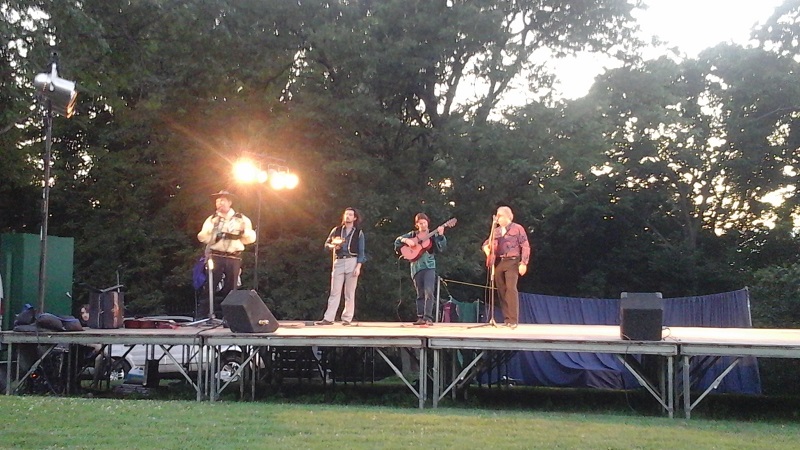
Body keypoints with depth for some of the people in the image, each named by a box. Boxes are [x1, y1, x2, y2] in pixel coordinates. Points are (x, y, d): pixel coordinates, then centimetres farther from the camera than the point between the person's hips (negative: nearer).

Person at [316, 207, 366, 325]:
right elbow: (326, 244, 14)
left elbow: (361, 252, 2)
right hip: (338, 262, 2)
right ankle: (328, 318, -9)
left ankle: (347, 318, 2)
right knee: (335, 292, -4)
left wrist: (358, 267, -9)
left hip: (352, 262, -2)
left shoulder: (359, 233, 7)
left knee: (349, 292, -1)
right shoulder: (337, 230, 12)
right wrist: (333, 246, -9)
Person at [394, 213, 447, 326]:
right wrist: (406, 240, -9)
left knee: (429, 291, -16)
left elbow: (441, 247, -5)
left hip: (429, 266, -2)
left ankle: (428, 317, -18)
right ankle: (420, 317, 12)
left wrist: (440, 235, -20)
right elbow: (398, 240, 10)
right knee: (420, 294, 7)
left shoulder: (433, 235, 7)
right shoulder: (413, 235, 12)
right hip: (416, 266, 2)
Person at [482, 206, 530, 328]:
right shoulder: (496, 231, 17)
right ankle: (506, 319, 8)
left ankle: (513, 320, -17)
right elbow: (487, 243, 26)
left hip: (512, 262, -6)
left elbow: (525, 246, -2)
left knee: (511, 288, -16)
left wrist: (523, 263, -11)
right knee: (501, 290, 3)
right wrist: (486, 248, 1)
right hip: (498, 263, 6)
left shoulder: (517, 228, 2)